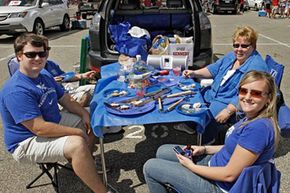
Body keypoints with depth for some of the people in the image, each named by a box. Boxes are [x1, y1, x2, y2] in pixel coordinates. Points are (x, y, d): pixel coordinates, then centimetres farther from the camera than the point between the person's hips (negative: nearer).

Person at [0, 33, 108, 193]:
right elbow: (39, 128, -30)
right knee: (77, 144, -33)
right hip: (27, 142, -10)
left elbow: (65, 100, 11)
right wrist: (78, 132, -24)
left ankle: (85, 163, 20)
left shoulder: (44, 76, 5)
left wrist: (84, 113, -8)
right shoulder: (16, 90, -26)